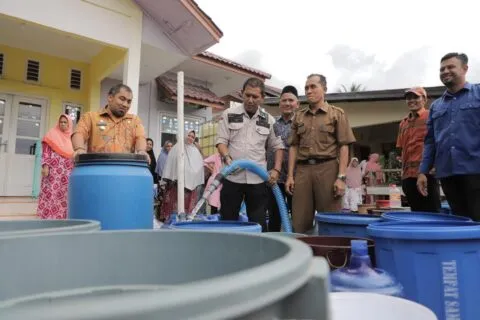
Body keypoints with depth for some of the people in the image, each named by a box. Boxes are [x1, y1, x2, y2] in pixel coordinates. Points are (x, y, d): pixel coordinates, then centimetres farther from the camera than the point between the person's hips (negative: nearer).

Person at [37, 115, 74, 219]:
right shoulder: (52, 134, 6)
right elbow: (45, 152, -1)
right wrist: (45, 166, -12)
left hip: (67, 173, 3)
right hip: (54, 171, -3)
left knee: (65, 195, 0)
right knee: (51, 194, -7)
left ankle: (62, 217, 4)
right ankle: (49, 217, -5)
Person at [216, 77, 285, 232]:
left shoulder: (268, 120, 8)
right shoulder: (229, 115, 3)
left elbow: (278, 146, 12)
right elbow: (221, 141, 0)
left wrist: (276, 169, -1)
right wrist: (227, 158, -19)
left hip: (257, 179, 1)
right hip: (232, 178, -1)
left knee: (259, 223, 6)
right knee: (228, 222, 6)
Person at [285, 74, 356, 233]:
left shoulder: (337, 114, 6)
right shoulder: (299, 116, 16)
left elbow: (343, 147, 0)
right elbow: (294, 147, 13)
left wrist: (341, 177, -9)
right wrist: (290, 175, 5)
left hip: (327, 169, -3)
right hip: (302, 169, 3)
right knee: (300, 222, 5)